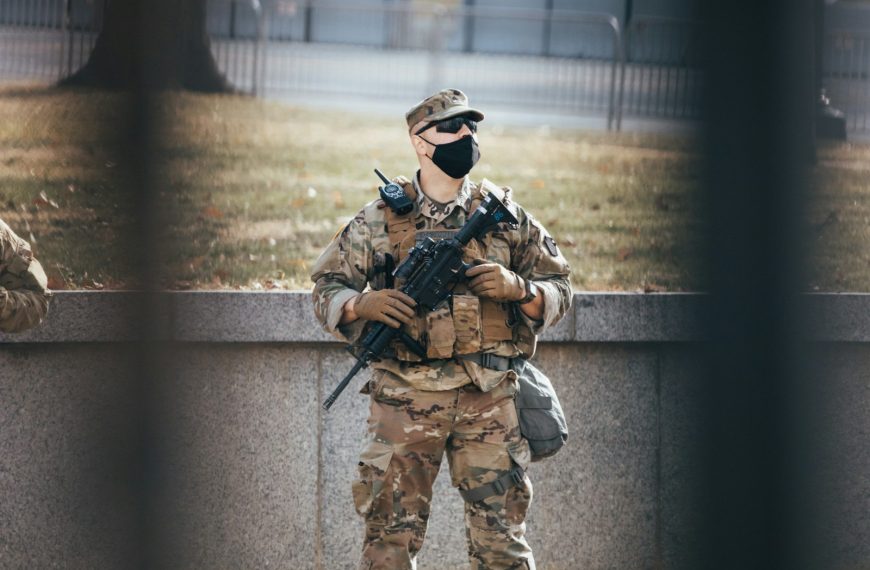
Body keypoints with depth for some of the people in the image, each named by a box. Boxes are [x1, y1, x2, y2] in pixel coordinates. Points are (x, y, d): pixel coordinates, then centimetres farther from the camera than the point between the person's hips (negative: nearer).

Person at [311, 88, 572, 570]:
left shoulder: (505, 214, 10)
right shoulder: (381, 218, 6)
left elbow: (559, 290, 13)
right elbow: (327, 289, 8)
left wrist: (517, 288, -8)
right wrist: (362, 304, -14)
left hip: (489, 401, 1)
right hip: (405, 398, -1)